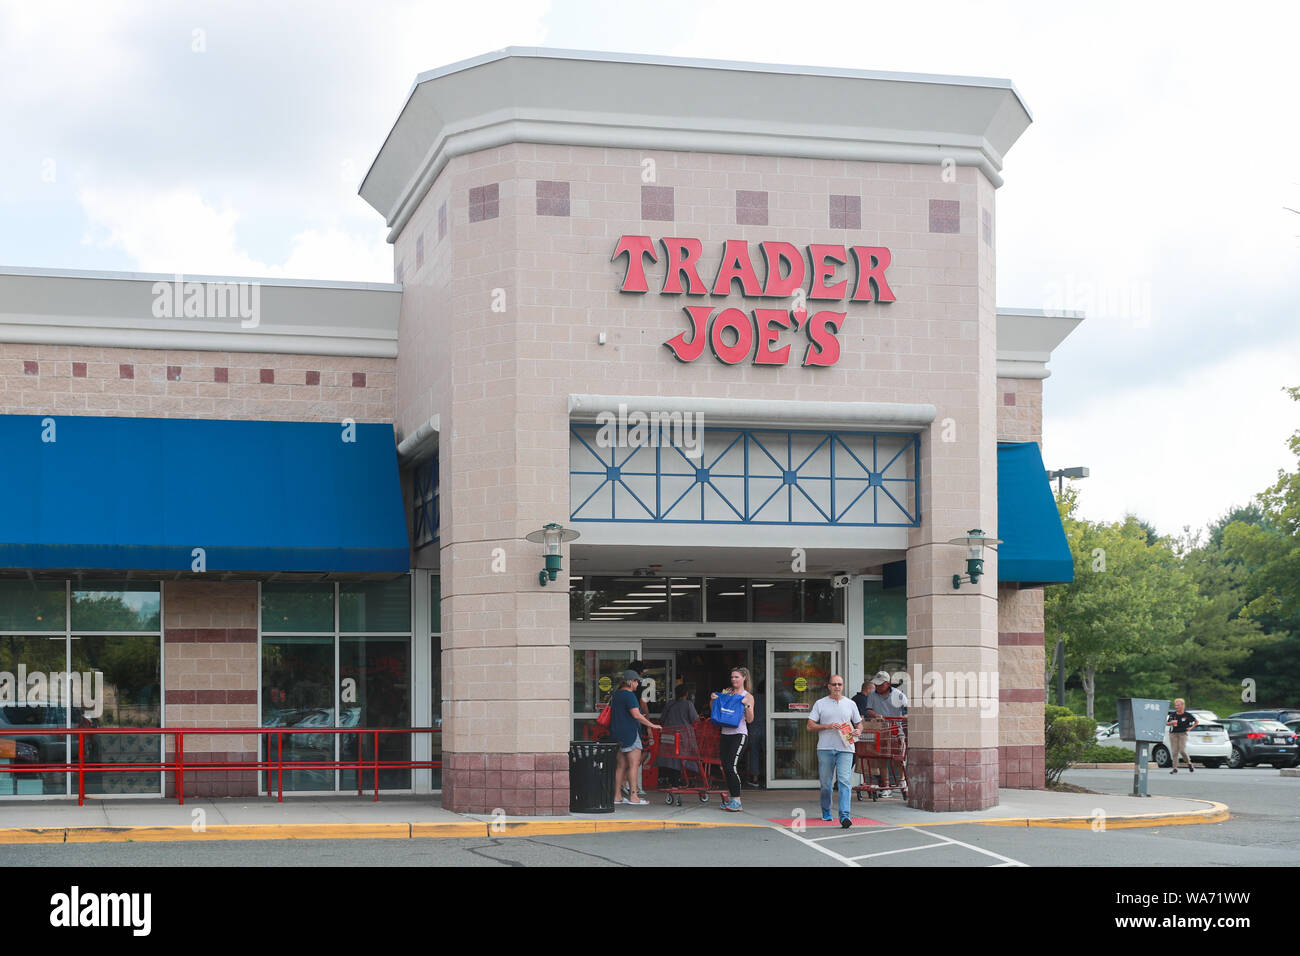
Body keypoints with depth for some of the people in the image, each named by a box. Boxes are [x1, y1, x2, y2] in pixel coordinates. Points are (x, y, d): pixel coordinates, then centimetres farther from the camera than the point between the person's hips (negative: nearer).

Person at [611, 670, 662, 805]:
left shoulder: (616, 695, 17)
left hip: (618, 734, 9)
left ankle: (617, 796, 10)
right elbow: (636, 714, -21)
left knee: (621, 766, 10)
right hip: (630, 733, -9)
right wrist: (652, 725, -14)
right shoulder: (629, 695, -12)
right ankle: (633, 797, -11)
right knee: (634, 765, -8)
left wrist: (638, 718, 32)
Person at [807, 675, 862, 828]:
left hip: (845, 748, 0)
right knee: (825, 782, 7)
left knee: (845, 781, -13)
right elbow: (810, 726, 4)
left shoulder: (850, 704, 13)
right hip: (825, 748, 0)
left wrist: (857, 731, -3)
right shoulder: (820, 704, 8)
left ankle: (844, 815, -20)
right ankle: (826, 812, 27)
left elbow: (858, 723, 21)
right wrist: (827, 726, -10)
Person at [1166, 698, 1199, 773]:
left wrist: (1191, 727, 1)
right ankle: (1175, 768, 1)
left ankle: (1189, 764, 13)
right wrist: (1171, 723, -8)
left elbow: (1197, 722, 12)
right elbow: (1166, 723, 12)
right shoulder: (1173, 715, 5)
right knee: (1174, 751, -2)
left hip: (1182, 734, -2)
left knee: (1182, 750, -12)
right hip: (1173, 733, 2)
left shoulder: (1187, 715, 0)